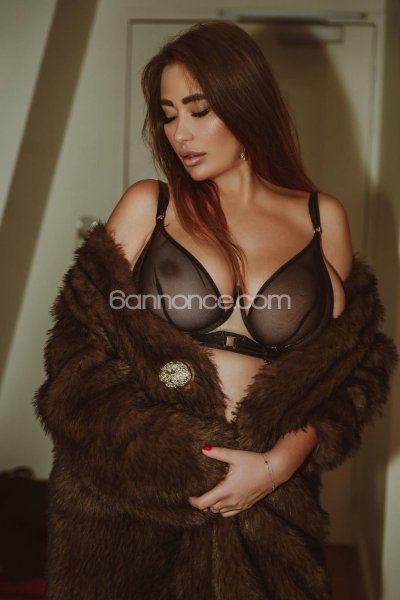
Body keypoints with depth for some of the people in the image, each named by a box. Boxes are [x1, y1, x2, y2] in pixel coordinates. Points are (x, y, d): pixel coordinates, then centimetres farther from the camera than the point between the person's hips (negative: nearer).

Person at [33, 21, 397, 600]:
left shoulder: (323, 218, 3)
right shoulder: (147, 205, 0)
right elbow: (80, 351, -3)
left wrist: (282, 462, -11)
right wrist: (177, 463, -12)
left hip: (269, 502, 1)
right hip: (129, 497, 0)